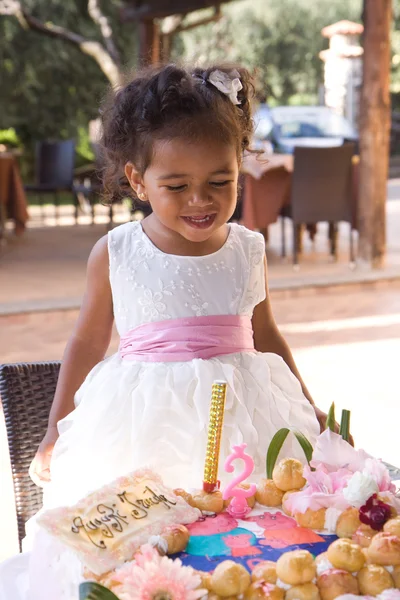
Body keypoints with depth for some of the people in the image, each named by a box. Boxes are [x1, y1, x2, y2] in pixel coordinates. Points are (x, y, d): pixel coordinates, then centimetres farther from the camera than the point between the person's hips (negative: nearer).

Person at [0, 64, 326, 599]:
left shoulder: (248, 251, 2)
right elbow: (88, 342, 9)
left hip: (241, 416, 2)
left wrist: (307, 410, 20)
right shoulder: (115, 255, -3)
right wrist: (57, 432, 13)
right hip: (143, 422, -1)